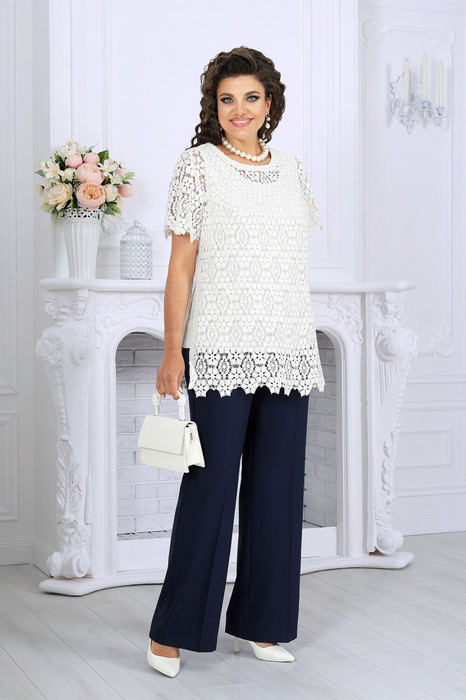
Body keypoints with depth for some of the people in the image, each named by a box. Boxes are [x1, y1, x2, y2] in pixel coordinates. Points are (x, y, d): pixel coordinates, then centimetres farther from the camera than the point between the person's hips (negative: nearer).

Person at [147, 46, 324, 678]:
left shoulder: (292, 171, 14)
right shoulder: (199, 164, 0)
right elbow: (181, 264, -3)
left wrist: (301, 344, 14)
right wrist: (172, 352, -9)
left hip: (287, 351, 5)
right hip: (221, 350, -5)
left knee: (278, 487, 8)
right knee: (211, 484, -4)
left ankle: (260, 624, 20)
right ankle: (172, 631, 9)